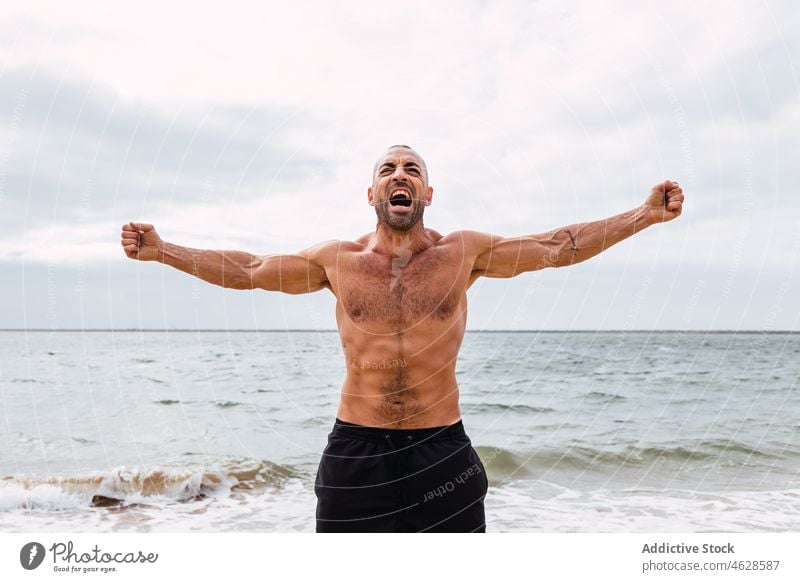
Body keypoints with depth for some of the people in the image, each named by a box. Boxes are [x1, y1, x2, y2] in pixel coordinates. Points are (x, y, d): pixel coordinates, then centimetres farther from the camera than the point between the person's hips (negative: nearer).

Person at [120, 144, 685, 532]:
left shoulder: (464, 251, 0)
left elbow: (561, 246, 5)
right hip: (356, 448, 1)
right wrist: (161, 250, 10)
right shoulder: (338, 259, 2)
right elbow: (245, 269, 11)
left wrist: (648, 213, 3)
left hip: (442, 448, 0)